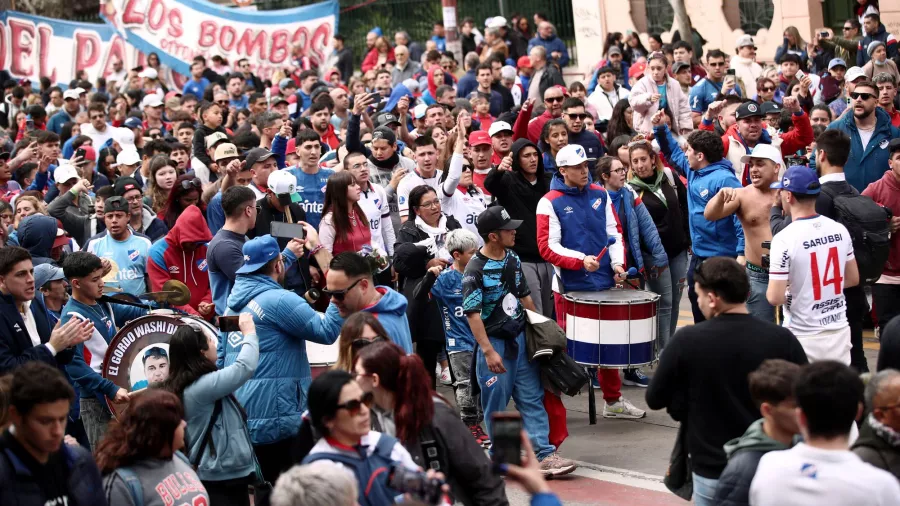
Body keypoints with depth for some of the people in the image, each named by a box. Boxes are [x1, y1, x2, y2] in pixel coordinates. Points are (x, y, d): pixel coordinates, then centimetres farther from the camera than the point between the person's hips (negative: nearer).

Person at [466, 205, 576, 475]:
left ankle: (545, 454, 2)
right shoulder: (476, 270, -15)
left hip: (520, 338, 7)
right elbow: (472, 313, -17)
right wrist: (488, 351, -21)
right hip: (494, 342, -6)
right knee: (496, 404, 3)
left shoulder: (513, 260, 7)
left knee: (532, 399, 3)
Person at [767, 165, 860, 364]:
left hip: (804, 338, -6)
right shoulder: (840, 230, 2)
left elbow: (775, 298, -18)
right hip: (839, 331, 6)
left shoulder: (785, 239, -17)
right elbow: (853, 279, 13)